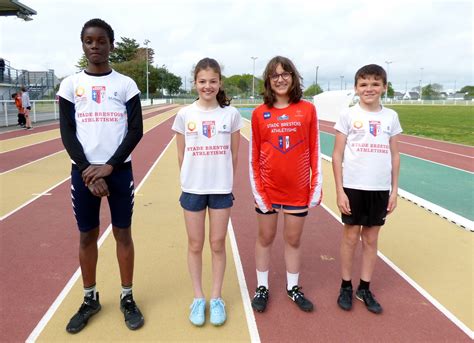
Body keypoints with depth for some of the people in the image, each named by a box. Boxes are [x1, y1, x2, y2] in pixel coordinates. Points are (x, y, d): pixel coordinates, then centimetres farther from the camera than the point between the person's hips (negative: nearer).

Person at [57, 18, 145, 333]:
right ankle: (90, 299, 27)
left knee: (123, 233, 6)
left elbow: (136, 131, -3)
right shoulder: (71, 84, 4)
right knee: (87, 235, 9)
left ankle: (127, 298, 22)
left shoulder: (126, 84, 2)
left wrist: (109, 166, -12)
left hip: (119, 170, -1)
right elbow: (67, 133, 0)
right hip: (83, 171, 1)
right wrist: (88, 171, -11)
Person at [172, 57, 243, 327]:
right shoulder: (185, 114, -2)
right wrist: (189, 180, 8)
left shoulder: (231, 114, -3)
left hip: (222, 189, 0)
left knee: (218, 244, 10)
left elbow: (234, 154, 4)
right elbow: (181, 155, 6)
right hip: (193, 189, 1)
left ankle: (217, 297, 27)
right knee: (195, 245, 11)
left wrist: (228, 181, 6)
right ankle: (198, 297, 28)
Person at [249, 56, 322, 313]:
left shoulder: (307, 109, -3)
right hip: (268, 189, 0)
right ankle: (262, 288, 29)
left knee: (294, 239, 13)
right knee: (265, 238, 13)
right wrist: (256, 189, -6)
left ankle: (293, 288, 32)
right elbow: (254, 155, -1)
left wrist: (316, 186, -3)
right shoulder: (260, 113, -3)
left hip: (298, 190, 0)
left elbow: (314, 150, 0)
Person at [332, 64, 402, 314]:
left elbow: (394, 155, 9)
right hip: (353, 186, -2)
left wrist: (394, 190, 6)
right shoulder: (348, 115, -3)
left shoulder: (391, 116, 5)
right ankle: (346, 287, 24)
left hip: (380, 188, 3)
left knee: (371, 239, 12)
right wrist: (339, 190, -8)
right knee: (351, 237, 7)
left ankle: (365, 288, 26)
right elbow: (337, 155, -3)